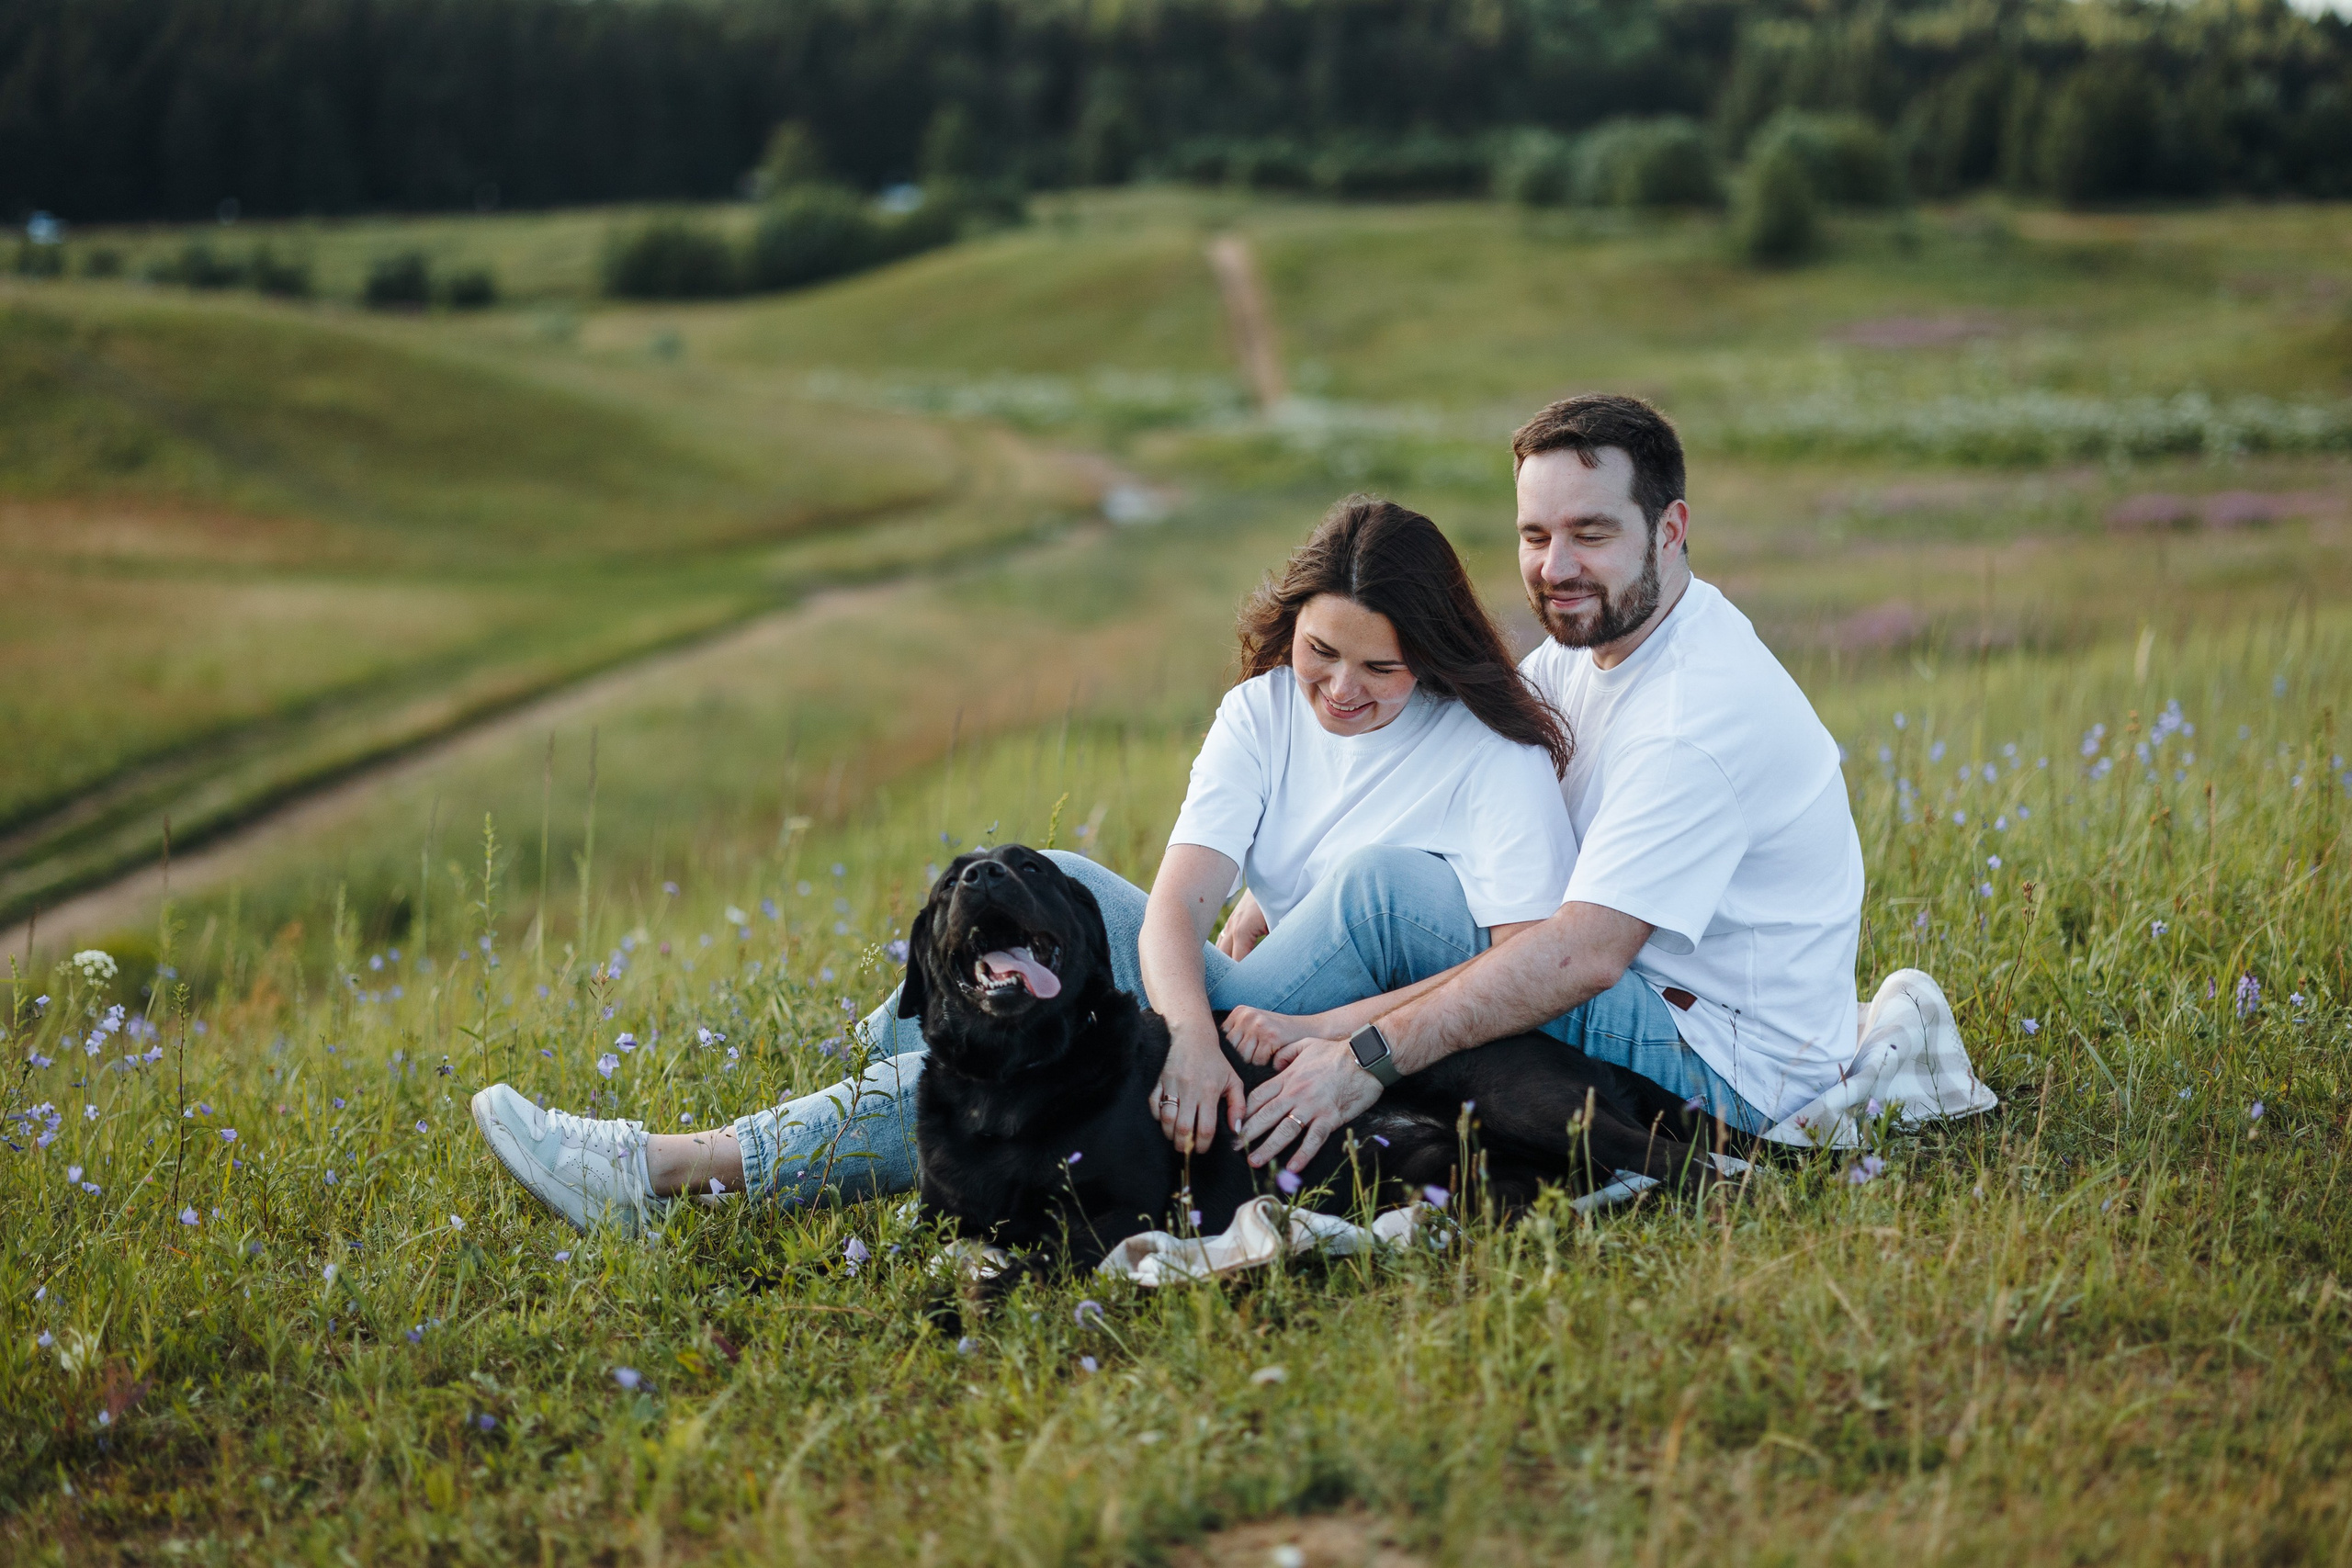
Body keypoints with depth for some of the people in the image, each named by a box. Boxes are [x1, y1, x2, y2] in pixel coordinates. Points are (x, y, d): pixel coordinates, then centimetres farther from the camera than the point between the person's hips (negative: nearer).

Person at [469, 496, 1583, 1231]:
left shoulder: (1499, 757, -10)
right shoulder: (1265, 711, 2)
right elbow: (1176, 902, -10)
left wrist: (1324, 1032, -31)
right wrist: (1195, 1034, -29)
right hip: (1266, 1009, 4)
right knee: (1061, 892, -14)